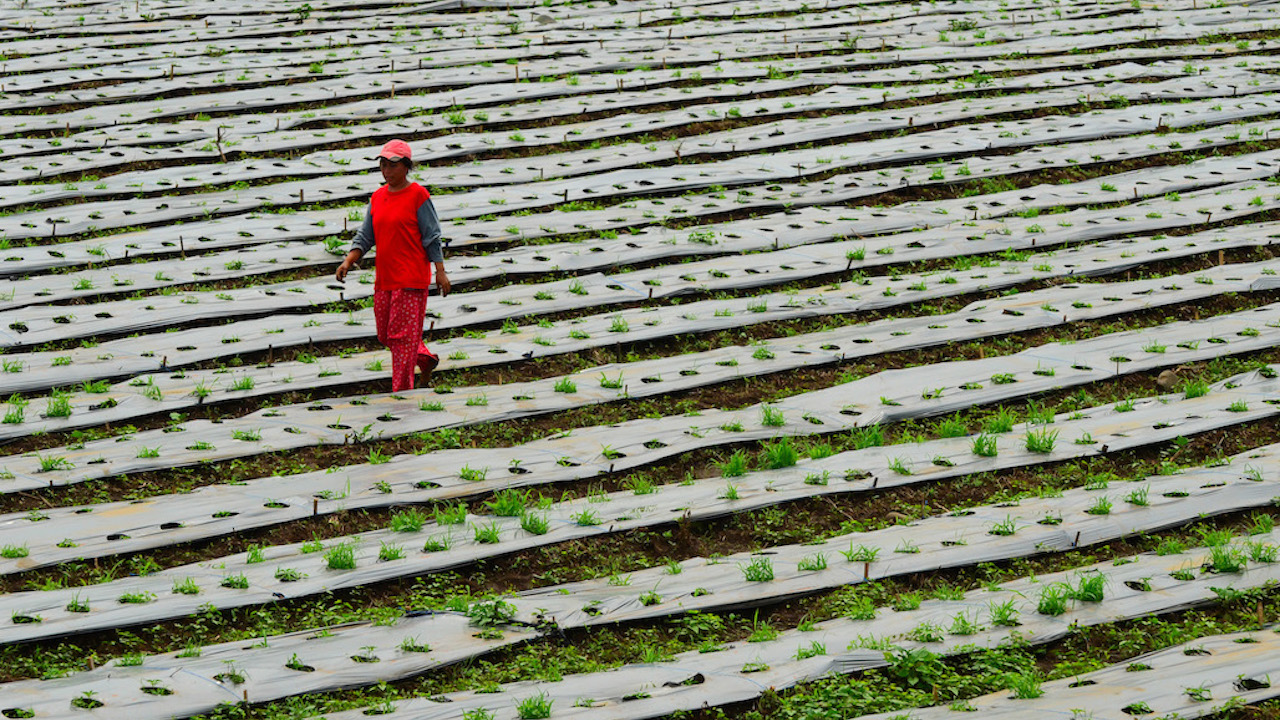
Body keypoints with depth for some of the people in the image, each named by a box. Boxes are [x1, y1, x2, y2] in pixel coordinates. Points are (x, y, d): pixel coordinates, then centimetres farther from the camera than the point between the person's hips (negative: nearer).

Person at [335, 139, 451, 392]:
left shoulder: (418, 195, -7)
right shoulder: (377, 197, 10)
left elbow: (432, 236, -6)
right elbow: (365, 236, 12)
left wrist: (440, 271, -8)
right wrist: (348, 261, -2)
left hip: (411, 276, -7)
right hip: (384, 277, 7)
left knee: (403, 335, -6)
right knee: (386, 336, 12)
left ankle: (401, 392, 0)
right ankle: (426, 358, 35)